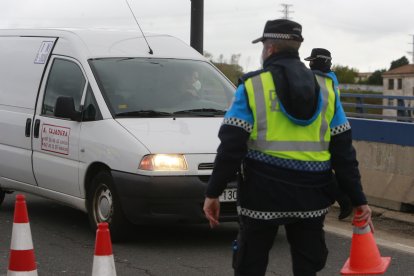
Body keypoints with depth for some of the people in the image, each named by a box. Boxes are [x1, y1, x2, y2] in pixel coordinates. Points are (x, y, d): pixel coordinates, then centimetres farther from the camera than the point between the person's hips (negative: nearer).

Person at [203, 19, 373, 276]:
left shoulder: (253, 86, -2)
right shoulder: (325, 88, 8)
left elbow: (231, 145, -9)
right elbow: (343, 149, 5)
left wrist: (213, 192, -5)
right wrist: (359, 200, 7)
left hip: (263, 194, -3)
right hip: (311, 197, 3)